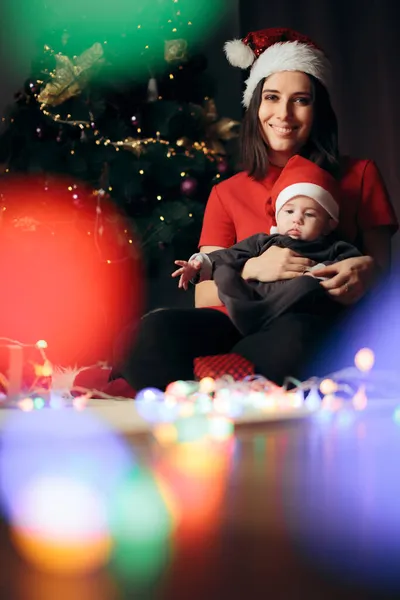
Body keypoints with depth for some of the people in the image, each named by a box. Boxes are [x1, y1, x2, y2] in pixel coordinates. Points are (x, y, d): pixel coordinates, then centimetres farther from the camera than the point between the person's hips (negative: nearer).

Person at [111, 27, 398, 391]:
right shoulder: (227, 194, 20)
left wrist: (366, 271, -12)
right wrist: (254, 269, -11)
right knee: (153, 332, -33)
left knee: (294, 335, -42)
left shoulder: (359, 176, 17)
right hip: (243, 326, 1)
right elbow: (205, 299, 10)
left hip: (325, 328, -1)